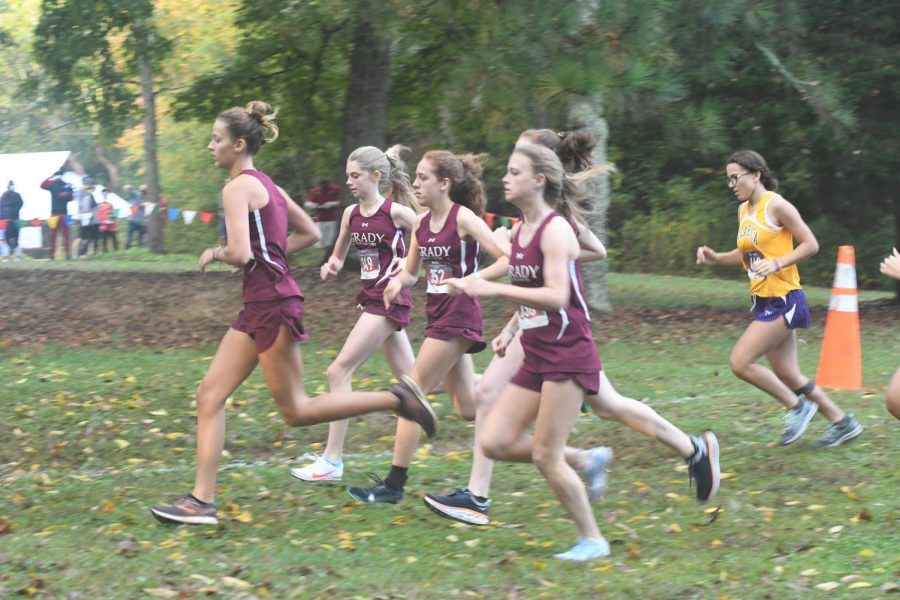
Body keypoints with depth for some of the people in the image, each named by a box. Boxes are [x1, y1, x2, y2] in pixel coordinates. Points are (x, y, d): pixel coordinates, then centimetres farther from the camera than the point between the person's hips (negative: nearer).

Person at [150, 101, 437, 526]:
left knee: (295, 410, -2)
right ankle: (202, 500, 1)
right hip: (260, 305, 10)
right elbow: (310, 233, 23)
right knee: (209, 395, 4)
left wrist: (215, 253, -3)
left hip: (273, 303, -10)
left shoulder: (239, 187, -13)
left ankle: (396, 399, 2)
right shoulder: (265, 184, 16)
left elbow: (240, 253, -24)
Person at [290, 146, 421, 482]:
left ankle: (332, 460, -9)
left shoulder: (396, 212, -13)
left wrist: (409, 262, -20)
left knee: (339, 371, -12)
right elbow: (338, 257, 16)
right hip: (370, 299, 8)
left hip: (389, 300, -8)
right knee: (410, 379, 14)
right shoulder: (351, 214, 6)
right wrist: (331, 267, -6)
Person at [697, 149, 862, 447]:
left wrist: (777, 263, -24)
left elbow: (811, 244, -13)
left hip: (783, 300, -9)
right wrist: (716, 258, 6)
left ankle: (797, 406, 1)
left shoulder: (776, 205, -13)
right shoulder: (744, 210, 11)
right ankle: (842, 422, 23)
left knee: (740, 362, -15)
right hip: (763, 300, 9)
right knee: (787, 375, 11)